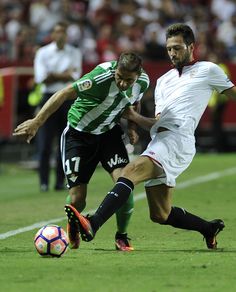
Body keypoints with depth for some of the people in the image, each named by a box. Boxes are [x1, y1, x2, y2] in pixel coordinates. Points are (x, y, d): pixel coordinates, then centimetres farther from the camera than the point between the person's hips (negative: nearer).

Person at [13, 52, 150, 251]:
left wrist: (132, 126, -4)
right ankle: (73, 226, 30)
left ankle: (122, 237, 2)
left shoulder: (143, 81, -14)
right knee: (77, 199, -9)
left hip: (109, 133, 4)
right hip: (79, 135, -4)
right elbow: (65, 94, -32)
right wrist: (37, 122, -35)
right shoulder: (102, 76, -33)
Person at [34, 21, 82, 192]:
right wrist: (64, 74, -7)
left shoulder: (75, 53, 8)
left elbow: (74, 77, -4)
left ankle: (61, 181, 6)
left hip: (69, 99, 2)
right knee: (45, 143, -6)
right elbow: (41, 78, -7)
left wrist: (53, 75, -9)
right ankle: (44, 182, -3)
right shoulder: (43, 53, 4)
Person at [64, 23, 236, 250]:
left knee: (131, 171, -30)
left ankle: (93, 224, -46)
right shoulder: (163, 80, 30)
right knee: (160, 215, 8)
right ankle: (209, 228, 30)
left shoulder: (207, 70, 13)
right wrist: (135, 118, 8)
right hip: (160, 141, 8)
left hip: (177, 140, -8)